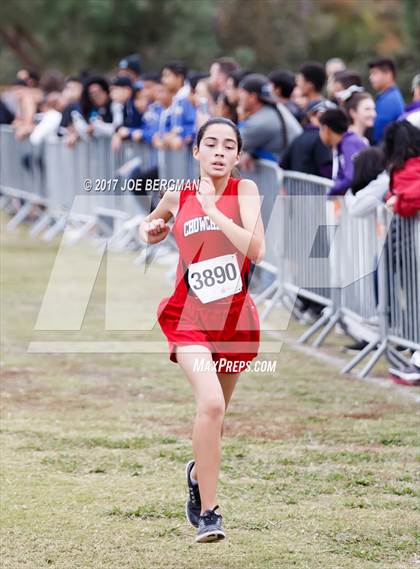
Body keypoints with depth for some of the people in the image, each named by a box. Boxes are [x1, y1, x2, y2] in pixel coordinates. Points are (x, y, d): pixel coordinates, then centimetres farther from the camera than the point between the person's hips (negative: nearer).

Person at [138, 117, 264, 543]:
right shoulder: (178, 198, 3)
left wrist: (213, 210, -22)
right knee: (210, 403, -25)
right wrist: (149, 231, 4)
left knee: (215, 413, 17)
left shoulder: (245, 191, -5)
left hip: (235, 321, 1)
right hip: (190, 317, -1)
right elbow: (152, 223, 26)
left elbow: (255, 250, -20)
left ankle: (199, 472, 52)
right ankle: (208, 513, -18)